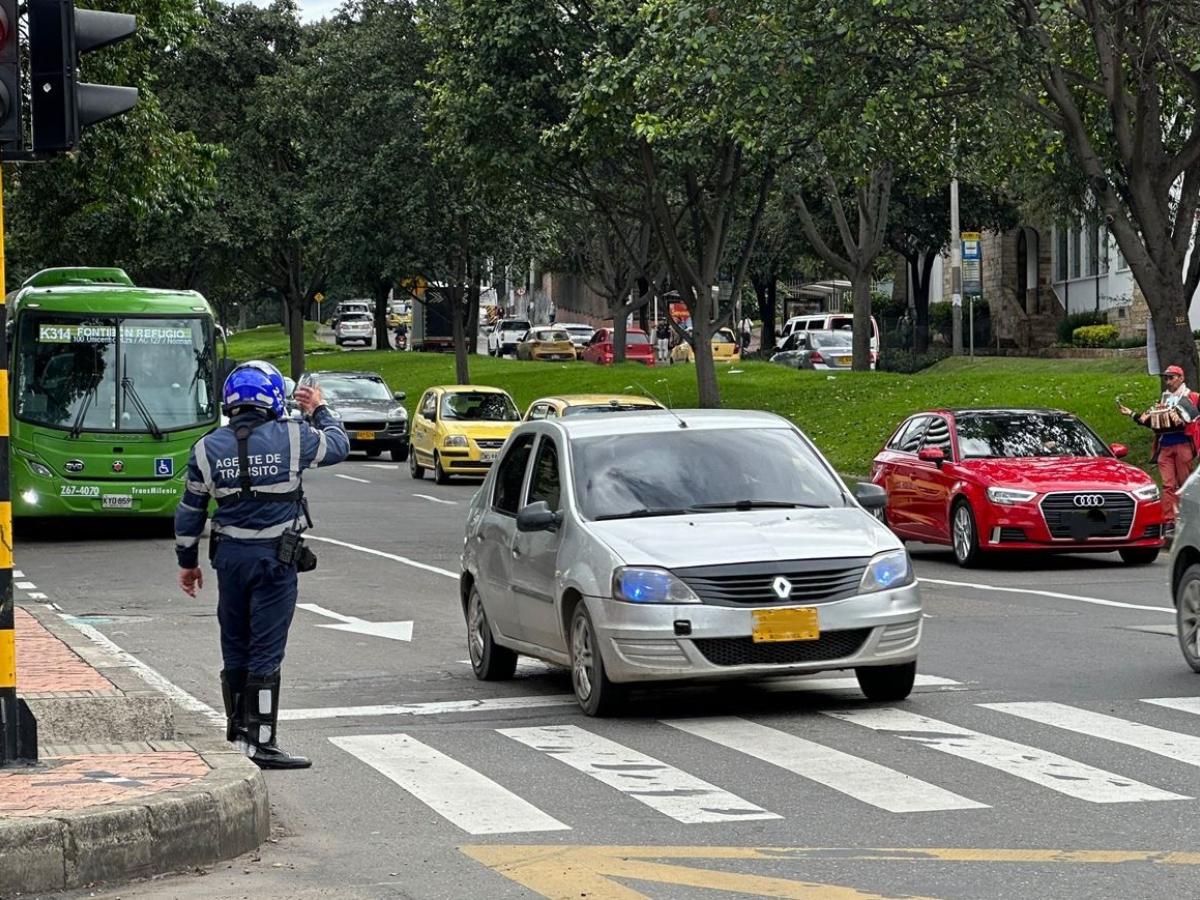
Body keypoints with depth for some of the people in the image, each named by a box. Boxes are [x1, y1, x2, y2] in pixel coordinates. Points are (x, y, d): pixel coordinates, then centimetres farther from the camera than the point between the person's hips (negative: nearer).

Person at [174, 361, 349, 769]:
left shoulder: (207, 448, 1)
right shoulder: (292, 437, -8)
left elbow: (190, 510, 8)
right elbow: (338, 445, 11)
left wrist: (187, 561, 20)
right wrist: (320, 411, 29)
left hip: (229, 555, 4)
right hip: (276, 557, -4)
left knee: (234, 648, 15)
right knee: (265, 653, -3)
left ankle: (237, 732, 25)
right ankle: (261, 743, -2)